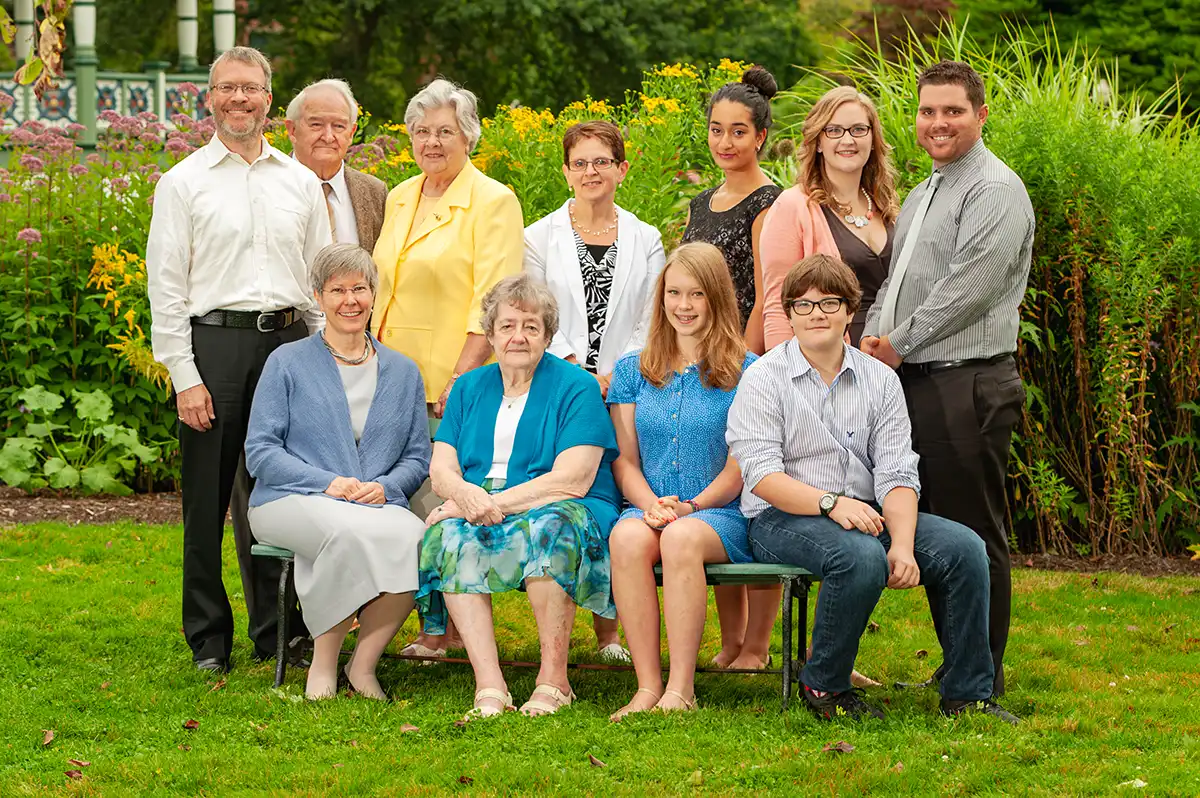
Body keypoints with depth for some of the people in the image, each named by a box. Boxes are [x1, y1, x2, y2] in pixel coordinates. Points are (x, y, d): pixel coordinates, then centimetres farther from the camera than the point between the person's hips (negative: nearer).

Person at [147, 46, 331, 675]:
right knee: (208, 498, 0)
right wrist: (185, 378, -8)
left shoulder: (301, 182, 13)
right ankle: (209, 639, 9)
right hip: (212, 342, -2)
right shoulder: (183, 183, 3)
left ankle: (280, 633, 13)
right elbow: (166, 287, -1)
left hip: (288, 340, 2)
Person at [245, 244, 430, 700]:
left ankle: (364, 664, -20)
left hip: (378, 504, 3)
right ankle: (323, 664, -23)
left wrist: (384, 487, -6)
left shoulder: (403, 373, 19)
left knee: (413, 536, -34)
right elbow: (259, 451, 1)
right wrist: (327, 482, -14)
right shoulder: (288, 363, 8)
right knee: (348, 529, -39)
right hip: (292, 502, -3)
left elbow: (418, 458, 17)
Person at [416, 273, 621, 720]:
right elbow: (441, 470, 7)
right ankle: (489, 685, -38)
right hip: (479, 510, 4)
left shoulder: (575, 387, 1)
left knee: (550, 525, -38)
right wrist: (468, 495, -18)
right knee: (450, 535, -30)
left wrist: (495, 503, -16)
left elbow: (572, 480, -11)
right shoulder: (470, 388, 17)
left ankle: (553, 680, -32)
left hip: (564, 512, -3)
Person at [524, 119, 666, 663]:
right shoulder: (541, 238, 9)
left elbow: (650, 324, 6)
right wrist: (575, 373, -11)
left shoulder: (646, 241, 11)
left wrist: (615, 378, -8)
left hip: (623, 393, 1)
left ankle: (608, 629, 3)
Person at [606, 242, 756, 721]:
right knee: (627, 537, -34)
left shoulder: (746, 372, 6)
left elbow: (741, 463, 0)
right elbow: (624, 458, 12)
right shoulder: (632, 371, 17)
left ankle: (681, 689, -37)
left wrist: (691, 507, -14)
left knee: (682, 538, -38)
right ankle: (648, 685, -34)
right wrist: (651, 504, -8)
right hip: (647, 508, 3)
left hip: (723, 515, -3)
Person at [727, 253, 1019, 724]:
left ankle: (967, 695, -7)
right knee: (862, 557, -36)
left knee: (963, 547, -15)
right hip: (782, 520, -5)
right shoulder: (765, 379, -1)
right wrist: (831, 502, -27)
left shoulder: (880, 380, 10)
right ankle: (823, 686, -16)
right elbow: (761, 473, -13)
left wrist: (903, 544, -17)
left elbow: (897, 474, 0)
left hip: (865, 513, 5)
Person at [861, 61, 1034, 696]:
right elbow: (893, 279, 24)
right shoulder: (921, 196, 21)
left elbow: (970, 287, -18)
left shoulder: (996, 190, -9)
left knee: (974, 536, -5)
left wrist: (899, 344, -12)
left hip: (968, 386, -9)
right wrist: (872, 337, 4)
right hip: (911, 383, 9)